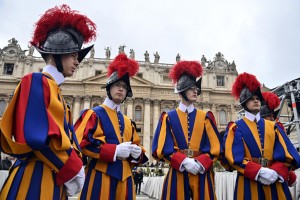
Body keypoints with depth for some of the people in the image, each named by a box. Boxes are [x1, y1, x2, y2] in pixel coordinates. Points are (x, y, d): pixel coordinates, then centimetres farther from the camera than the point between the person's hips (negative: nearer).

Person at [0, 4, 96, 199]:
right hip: (35, 179, -9)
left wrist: (74, 166, -1)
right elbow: (36, 135, -21)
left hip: (54, 180, 9)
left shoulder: (56, 91, 18)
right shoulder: (36, 81, -9)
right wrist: (72, 169, -13)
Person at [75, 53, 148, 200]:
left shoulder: (128, 121, 18)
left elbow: (136, 145, 21)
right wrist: (114, 151, -19)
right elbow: (81, 143, -12)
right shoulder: (93, 114, -1)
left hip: (124, 177, 6)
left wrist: (137, 152, -4)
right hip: (100, 176, -6)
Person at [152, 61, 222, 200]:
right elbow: (163, 148, -3)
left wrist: (199, 163, -13)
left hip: (202, 174, 2)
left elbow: (215, 147, 2)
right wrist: (184, 162, -16)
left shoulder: (206, 117, 8)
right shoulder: (168, 117, 3)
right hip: (177, 173, -1)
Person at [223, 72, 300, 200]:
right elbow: (235, 157, -9)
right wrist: (259, 172, -18)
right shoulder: (236, 128, 1)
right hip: (249, 183, -3)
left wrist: (275, 172, -14)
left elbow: (287, 154, 3)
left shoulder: (272, 126, 12)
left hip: (275, 183, 3)